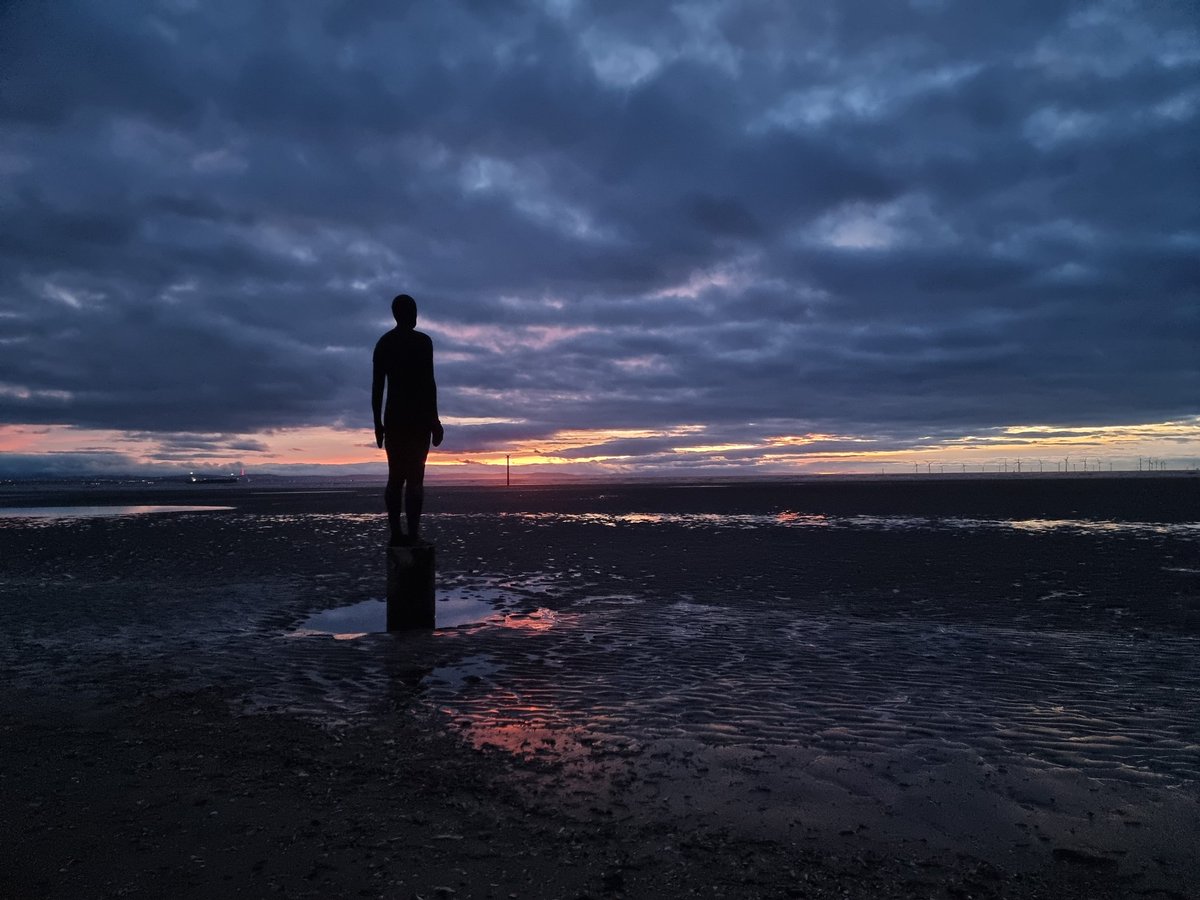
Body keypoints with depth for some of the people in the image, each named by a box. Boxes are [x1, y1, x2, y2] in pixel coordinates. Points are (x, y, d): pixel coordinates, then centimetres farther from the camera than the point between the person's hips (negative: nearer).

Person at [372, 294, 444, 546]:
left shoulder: (383, 343, 11)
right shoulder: (422, 341, -5)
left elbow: (377, 386, 9)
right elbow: (428, 382, -12)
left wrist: (378, 423, 14)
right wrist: (434, 419, -10)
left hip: (393, 417, 5)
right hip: (418, 416, -5)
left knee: (396, 476, 7)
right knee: (415, 476, -6)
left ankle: (396, 533, 5)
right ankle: (413, 534, -10)